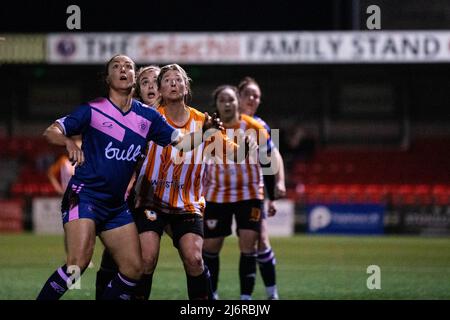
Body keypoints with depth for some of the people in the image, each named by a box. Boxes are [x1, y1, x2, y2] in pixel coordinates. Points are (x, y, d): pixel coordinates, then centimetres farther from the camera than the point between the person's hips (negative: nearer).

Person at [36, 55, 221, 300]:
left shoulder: (148, 117, 8)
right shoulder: (93, 110, -4)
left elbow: (181, 143, 10)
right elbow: (50, 132, -7)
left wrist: (204, 130, -9)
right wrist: (68, 142, -29)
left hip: (117, 204, 6)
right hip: (84, 195, -6)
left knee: (133, 268, 0)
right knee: (77, 264, -23)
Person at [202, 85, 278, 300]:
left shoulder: (255, 129, -4)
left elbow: (267, 164, 4)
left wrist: (272, 197, 4)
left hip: (249, 195, -1)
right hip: (216, 197, 1)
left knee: (248, 246, -8)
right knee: (210, 247, 4)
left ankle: (246, 297, -3)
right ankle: (210, 294, 20)